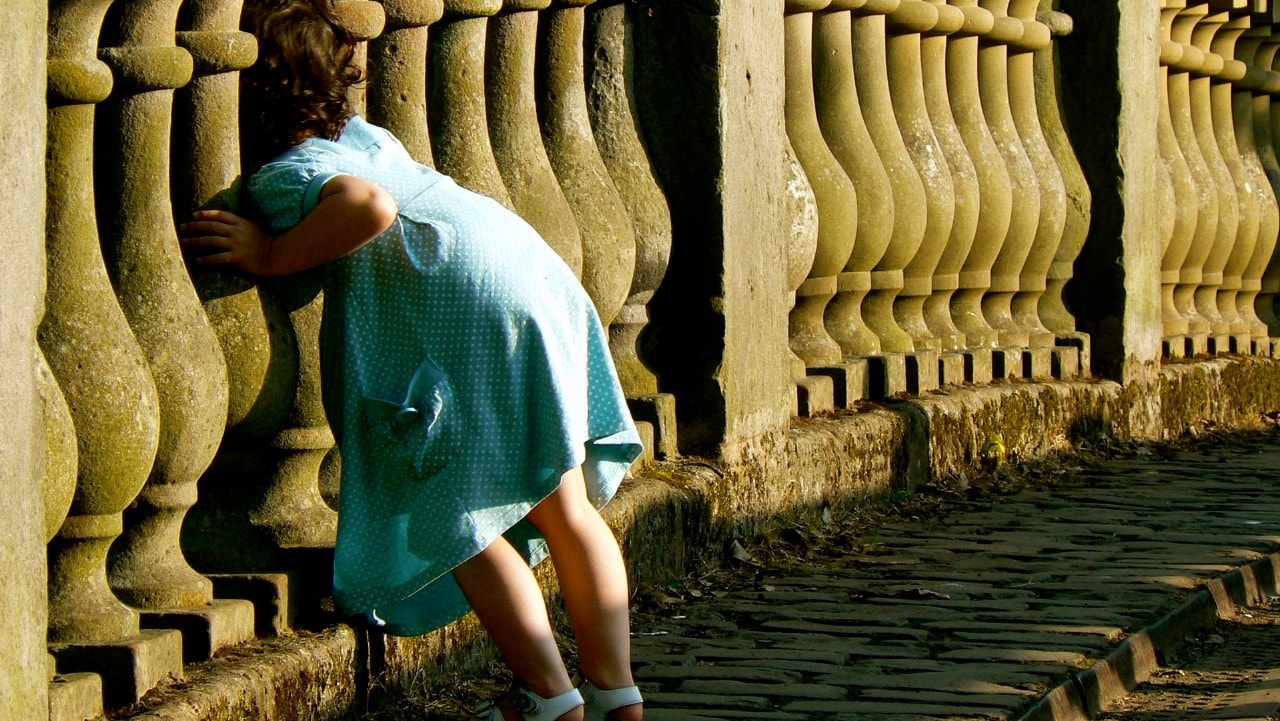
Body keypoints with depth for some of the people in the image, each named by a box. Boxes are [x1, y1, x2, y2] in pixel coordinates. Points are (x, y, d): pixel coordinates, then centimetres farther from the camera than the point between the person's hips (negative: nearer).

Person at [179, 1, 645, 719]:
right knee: (566, 505, 14)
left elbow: (368, 205, -29)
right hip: (536, 272, 9)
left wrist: (272, 256, -17)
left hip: (474, 305, -9)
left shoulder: (282, 175, -9)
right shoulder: (358, 132, 17)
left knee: (456, 520, 3)